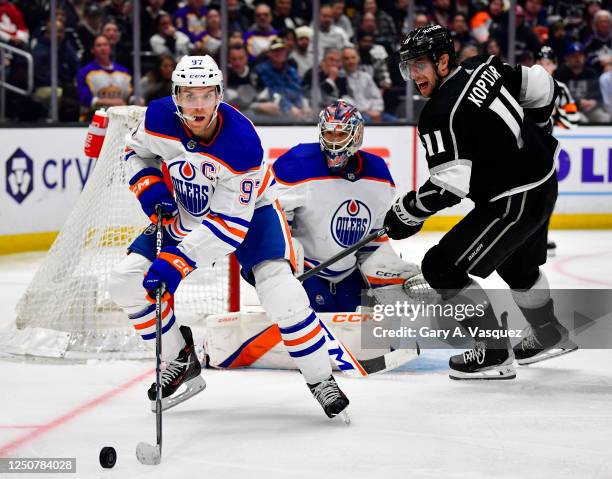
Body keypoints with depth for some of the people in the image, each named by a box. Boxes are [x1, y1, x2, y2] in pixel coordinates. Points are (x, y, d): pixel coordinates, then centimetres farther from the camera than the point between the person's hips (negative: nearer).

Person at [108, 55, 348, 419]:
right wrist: (149, 185, -17)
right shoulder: (159, 118, -22)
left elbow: (230, 224, -34)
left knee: (281, 291, -27)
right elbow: (137, 150, 4)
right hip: (184, 214, 5)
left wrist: (177, 260, -41)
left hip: (247, 211, -5)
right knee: (127, 282, -6)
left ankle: (321, 379, -8)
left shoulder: (242, 141, -35)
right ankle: (182, 362, 12)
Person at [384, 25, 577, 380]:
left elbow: (449, 186, -26)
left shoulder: (440, 114, -23)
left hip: (513, 203, -9)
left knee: (442, 267, -5)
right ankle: (549, 337, 52)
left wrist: (406, 214, -13)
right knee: (517, 266, 31)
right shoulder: (484, 69, 1)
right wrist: (535, 136, 26)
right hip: (544, 182, 9)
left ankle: (495, 353, 0)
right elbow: (541, 88, 11)